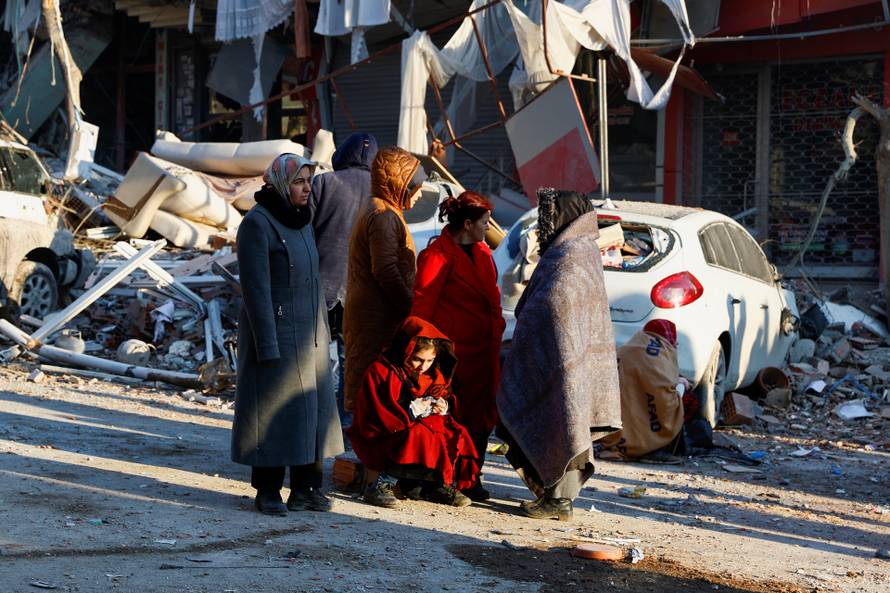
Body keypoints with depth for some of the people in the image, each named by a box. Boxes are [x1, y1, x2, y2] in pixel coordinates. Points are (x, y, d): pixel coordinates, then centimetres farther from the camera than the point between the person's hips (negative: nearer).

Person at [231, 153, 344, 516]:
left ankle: (306, 487, 17)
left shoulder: (301, 221, 12)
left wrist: (322, 330, 15)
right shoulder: (257, 224, -12)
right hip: (275, 331, -8)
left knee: (311, 408, 9)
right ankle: (267, 492, 9)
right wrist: (268, 345, -19)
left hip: (308, 333, 8)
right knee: (273, 409, -1)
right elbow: (256, 288, -16)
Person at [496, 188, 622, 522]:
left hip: (560, 357, -10)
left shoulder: (569, 254, -17)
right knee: (560, 427, 14)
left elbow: (553, 303, -27)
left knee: (558, 427, -4)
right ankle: (557, 494, 21)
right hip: (568, 357, 10)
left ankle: (559, 500, 1)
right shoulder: (582, 249, 15)